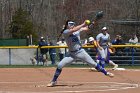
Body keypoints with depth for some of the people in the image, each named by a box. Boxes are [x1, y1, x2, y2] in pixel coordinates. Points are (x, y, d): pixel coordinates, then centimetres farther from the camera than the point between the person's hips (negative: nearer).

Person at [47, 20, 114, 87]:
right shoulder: (65, 32, -13)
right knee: (60, 65, -12)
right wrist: (83, 24, -27)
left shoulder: (78, 30, 1)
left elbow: (86, 29, 10)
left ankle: (106, 73, 13)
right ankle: (53, 81, 2)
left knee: (93, 63, 1)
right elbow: (74, 30, -30)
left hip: (80, 51, 2)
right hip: (71, 54, -2)